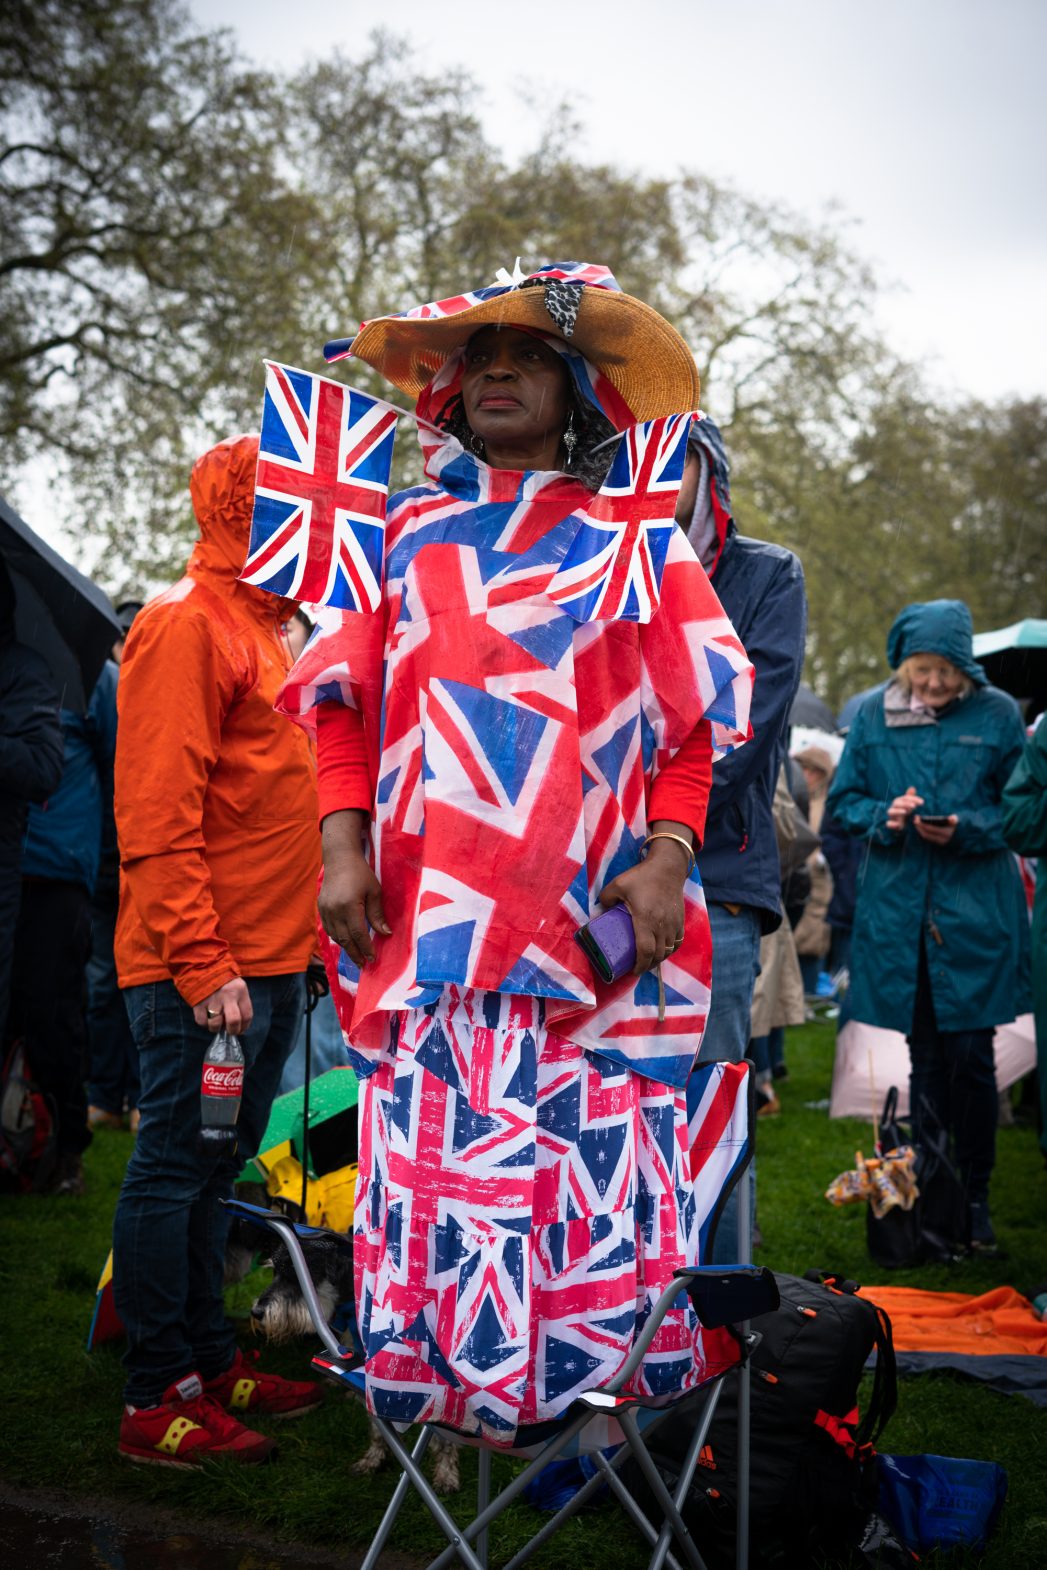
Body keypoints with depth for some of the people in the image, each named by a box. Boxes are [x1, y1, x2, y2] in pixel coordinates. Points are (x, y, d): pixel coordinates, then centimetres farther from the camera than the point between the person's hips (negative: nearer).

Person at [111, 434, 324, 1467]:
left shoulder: (264, 628, 18)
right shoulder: (186, 625, -10)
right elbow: (156, 819, -17)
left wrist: (306, 937, 17)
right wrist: (202, 964, -21)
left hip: (269, 964, 9)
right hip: (204, 969, -9)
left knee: (214, 1170, 15)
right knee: (175, 1167, -2)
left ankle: (209, 1361, 26)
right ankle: (157, 1400, 7)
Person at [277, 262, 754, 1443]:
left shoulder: (635, 544, 10)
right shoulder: (407, 535, 15)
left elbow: (698, 716, 7)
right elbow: (344, 703, 13)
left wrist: (666, 856, -7)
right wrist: (343, 845, -1)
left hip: (596, 925, -1)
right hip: (428, 918, 2)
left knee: (600, 1166, -2)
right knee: (433, 1162, 1)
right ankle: (441, 1399, 13)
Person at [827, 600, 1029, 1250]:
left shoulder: (998, 714, -1)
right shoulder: (874, 715, 5)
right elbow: (844, 799, 10)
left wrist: (966, 829, -15)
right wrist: (884, 817, -10)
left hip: (976, 912, -2)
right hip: (899, 910, 2)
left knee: (971, 1056, -3)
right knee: (925, 1059, 9)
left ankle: (975, 1197, 11)